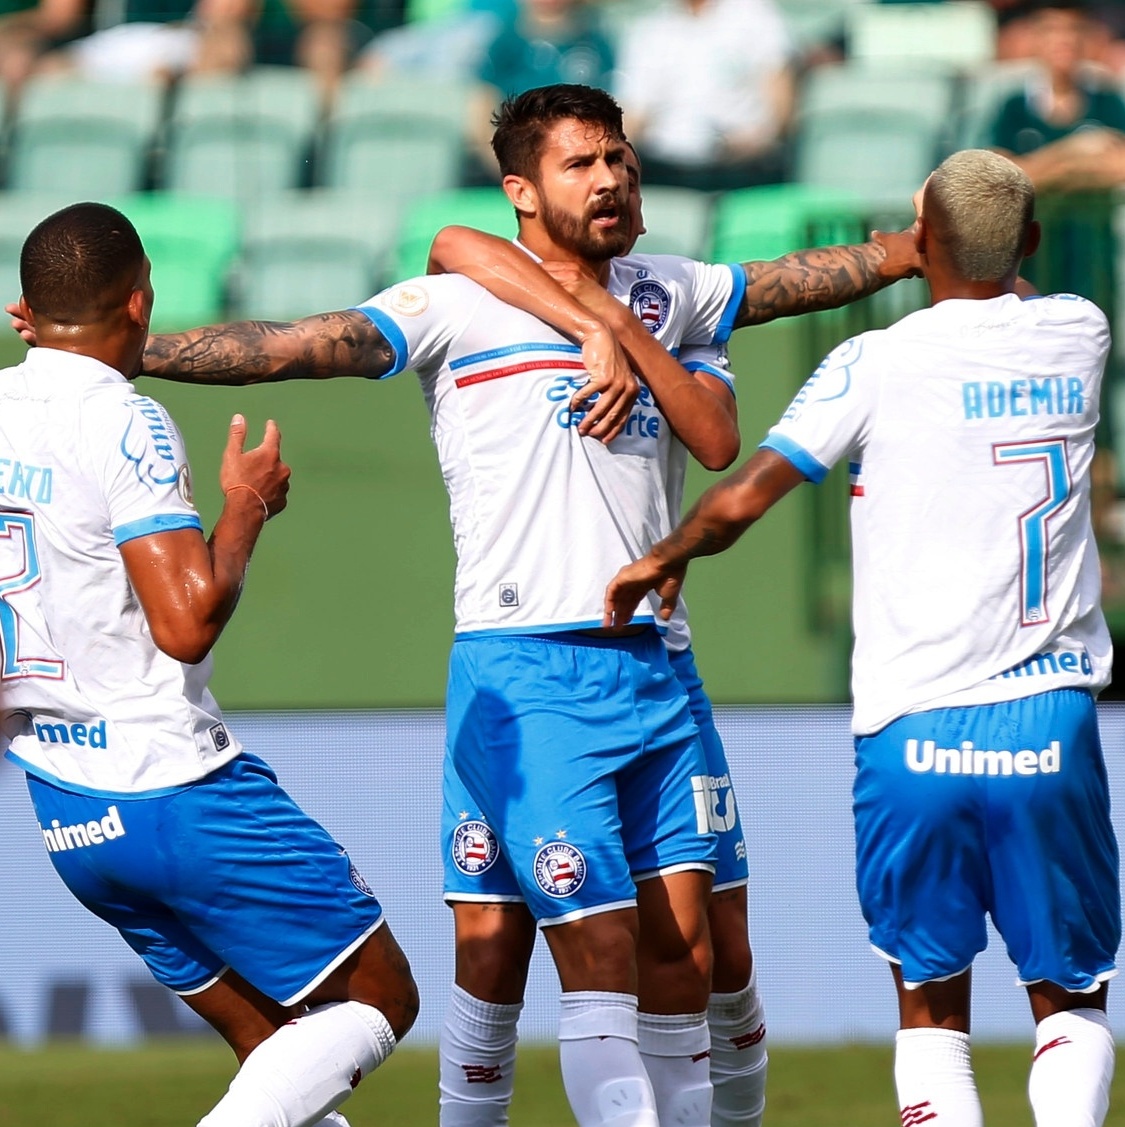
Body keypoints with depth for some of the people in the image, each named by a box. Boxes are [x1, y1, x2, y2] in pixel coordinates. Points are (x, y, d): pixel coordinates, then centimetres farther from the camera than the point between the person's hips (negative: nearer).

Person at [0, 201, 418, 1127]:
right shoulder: (122, 425, -15)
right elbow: (188, 622, -21)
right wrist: (248, 505, -5)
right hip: (176, 789, -8)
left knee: (274, 1041, 14)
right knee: (380, 1000, 1)